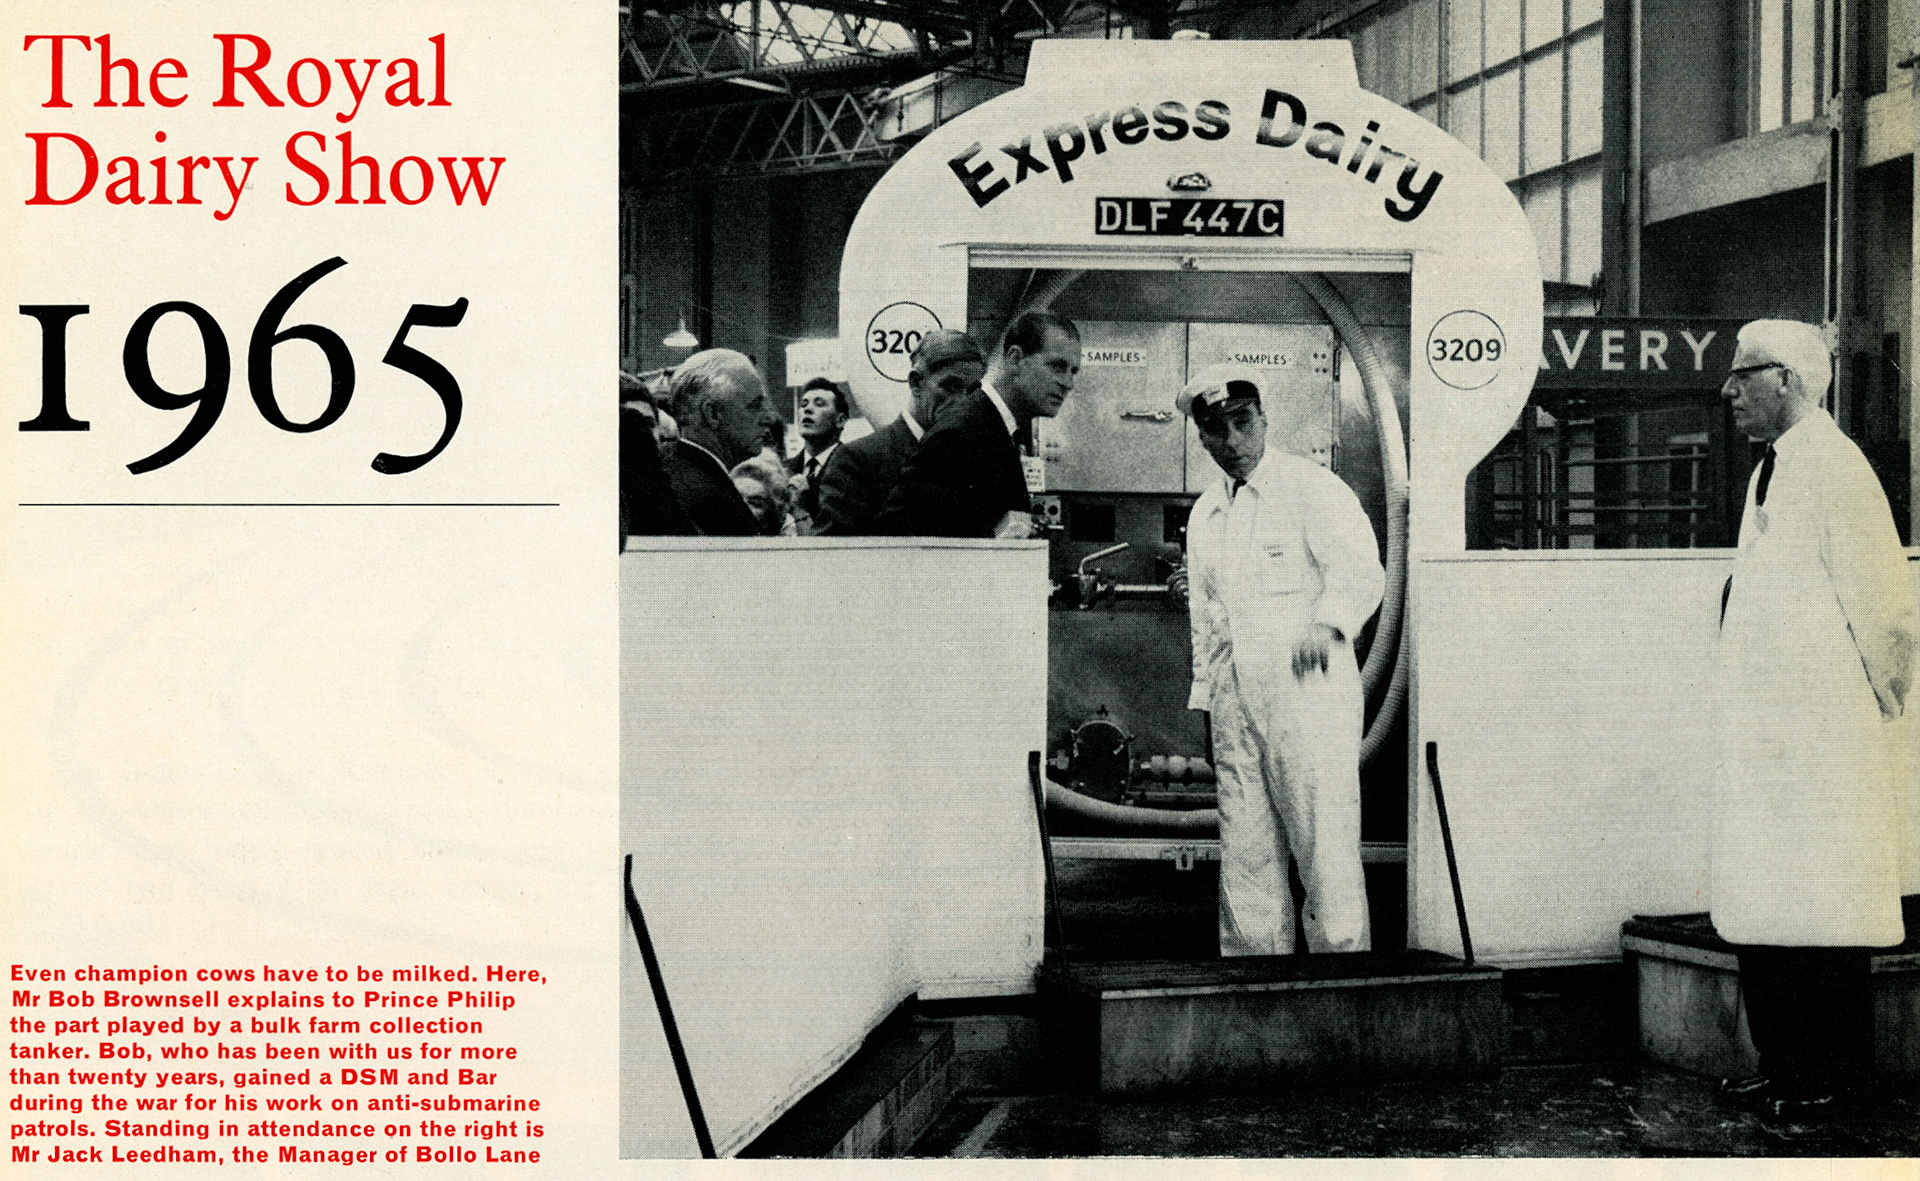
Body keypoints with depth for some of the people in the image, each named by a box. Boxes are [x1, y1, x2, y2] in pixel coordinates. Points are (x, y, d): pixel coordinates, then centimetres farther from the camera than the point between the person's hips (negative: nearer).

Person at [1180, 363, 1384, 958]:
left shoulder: (1313, 488, -1)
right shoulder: (1203, 516, 18)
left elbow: (1361, 571, -12)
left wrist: (1326, 623, -28)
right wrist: (1206, 698, 17)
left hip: (1308, 691, -6)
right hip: (1235, 704, 6)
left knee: (1327, 855, -7)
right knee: (1245, 861, 6)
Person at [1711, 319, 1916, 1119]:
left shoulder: (1833, 467, -13)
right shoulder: (1772, 470, 16)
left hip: (1821, 734, -9)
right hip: (1762, 729, 9)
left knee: (1817, 909, -1)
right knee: (1760, 908, 11)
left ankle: (1827, 1076, 8)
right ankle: (1782, 1066, 20)